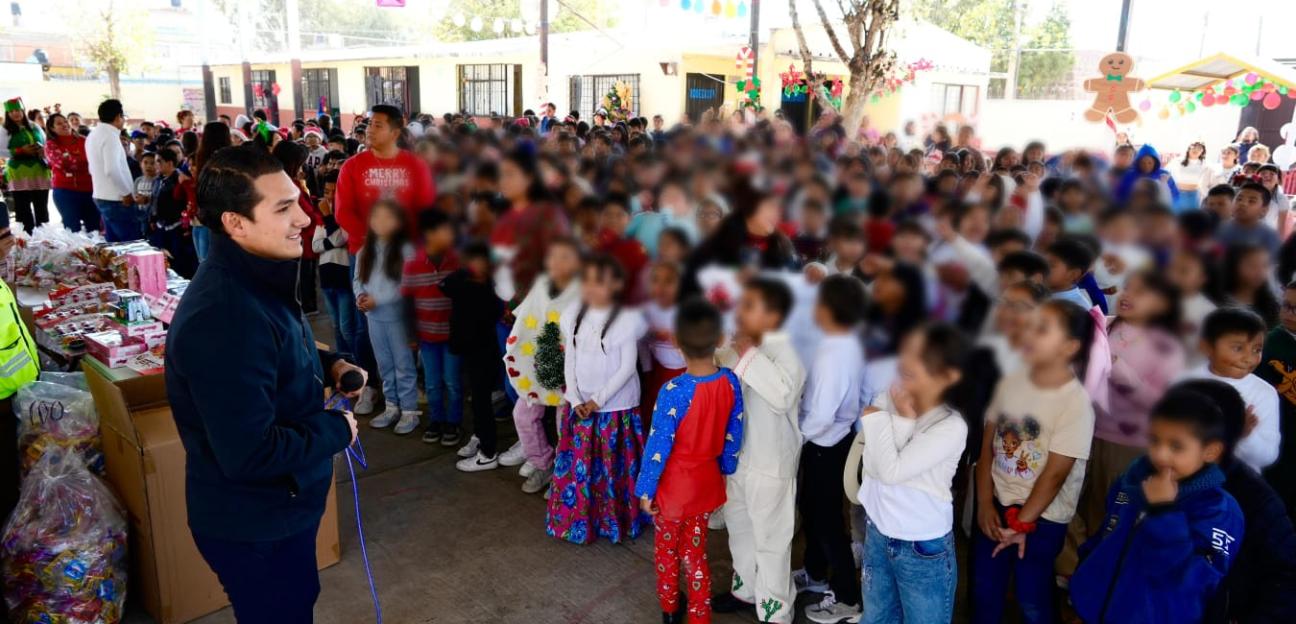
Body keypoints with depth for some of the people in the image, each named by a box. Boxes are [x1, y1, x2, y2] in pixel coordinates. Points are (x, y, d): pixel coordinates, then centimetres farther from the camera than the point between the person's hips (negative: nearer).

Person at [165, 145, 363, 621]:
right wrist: (336, 430, -20)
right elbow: (248, 455, -35)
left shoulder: (254, 278, 0)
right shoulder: (224, 319, -34)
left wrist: (328, 365, 0)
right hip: (252, 525, -9)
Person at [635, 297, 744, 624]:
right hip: (706, 483, 4)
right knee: (695, 552, 21)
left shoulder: (674, 391, -30)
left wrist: (645, 490, -8)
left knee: (666, 550, 22)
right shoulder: (731, 382, -14)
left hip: (673, 488, -4)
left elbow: (658, 447, -21)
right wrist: (725, 469, 16)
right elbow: (734, 436, -1)